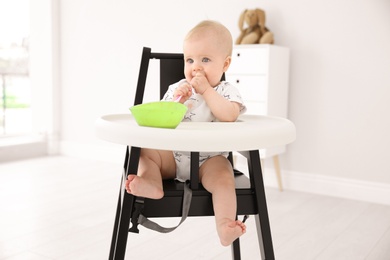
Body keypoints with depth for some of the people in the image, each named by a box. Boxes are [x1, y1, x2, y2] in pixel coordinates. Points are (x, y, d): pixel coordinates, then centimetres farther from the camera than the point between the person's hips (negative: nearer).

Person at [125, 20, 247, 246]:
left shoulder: (226, 91, 0)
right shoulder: (177, 89, 9)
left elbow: (229, 116, -21)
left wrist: (206, 90, -18)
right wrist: (176, 101, -13)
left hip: (210, 158, -4)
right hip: (174, 155, 4)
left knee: (222, 176, -32)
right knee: (145, 150, -13)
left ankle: (225, 225, -35)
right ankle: (151, 183, -35)